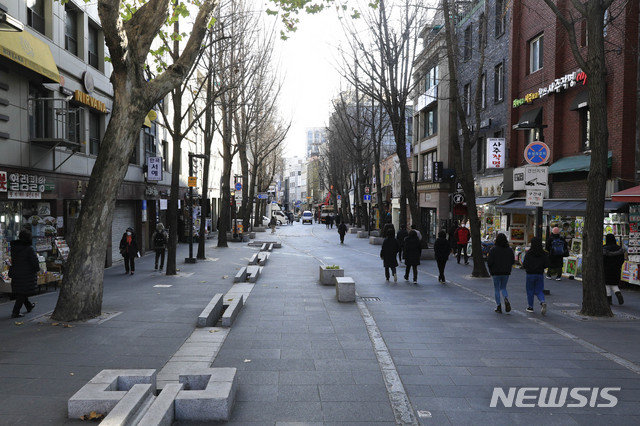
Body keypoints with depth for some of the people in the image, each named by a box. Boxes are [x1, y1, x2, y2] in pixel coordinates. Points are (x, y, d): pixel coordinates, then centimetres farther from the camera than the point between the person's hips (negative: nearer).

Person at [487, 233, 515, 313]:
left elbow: (490, 262, -17)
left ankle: (499, 306, 7)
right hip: (506, 272, 3)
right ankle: (506, 299, -12)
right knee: (503, 288, 18)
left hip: (496, 273, -3)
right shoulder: (509, 249, -1)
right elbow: (513, 261, 4)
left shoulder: (493, 249, -13)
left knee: (497, 289, 8)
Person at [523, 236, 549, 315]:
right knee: (539, 291, 11)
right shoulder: (544, 254, -3)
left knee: (530, 291, 10)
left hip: (530, 274, -2)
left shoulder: (528, 254, -12)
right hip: (540, 274, 2)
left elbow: (524, 265, -12)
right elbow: (546, 265, -4)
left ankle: (530, 307, 16)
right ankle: (543, 302, -16)